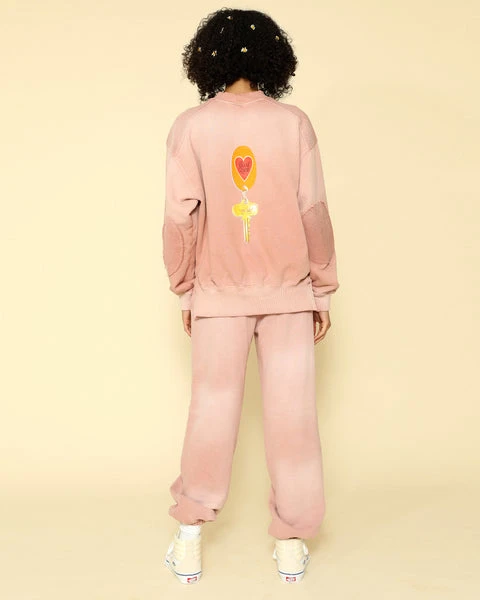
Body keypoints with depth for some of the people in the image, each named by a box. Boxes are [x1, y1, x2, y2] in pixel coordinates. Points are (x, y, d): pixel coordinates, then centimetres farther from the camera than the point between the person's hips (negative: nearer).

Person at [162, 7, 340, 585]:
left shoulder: (190, 126, -5)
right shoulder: (294, 122, -4)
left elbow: (181, 218, -7)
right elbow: (314, 213, -5)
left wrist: (184, 290, 5)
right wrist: (324, 291, 4)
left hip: (219, 294, 1)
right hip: (288, 291, 0)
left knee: (211, 412, 11)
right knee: (292, 414, 8)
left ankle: (189, 543, 21)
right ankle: (291, 544, 20)